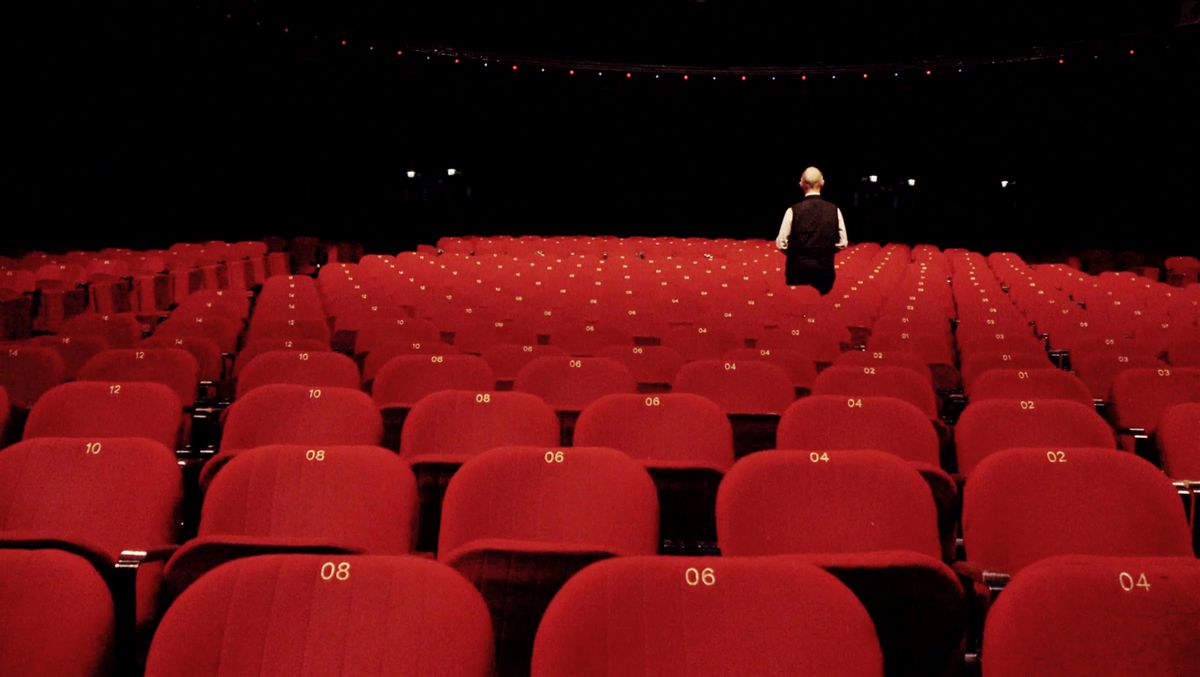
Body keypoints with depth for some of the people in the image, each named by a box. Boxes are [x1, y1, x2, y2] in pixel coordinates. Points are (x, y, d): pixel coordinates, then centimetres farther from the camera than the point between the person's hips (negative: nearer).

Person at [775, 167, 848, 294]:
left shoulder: (793, 211, -10)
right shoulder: (834, 210, -4)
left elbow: (781, 244, -6)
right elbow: (842, 243, 1)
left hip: (798, 270, -1)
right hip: (825, 271, 1)